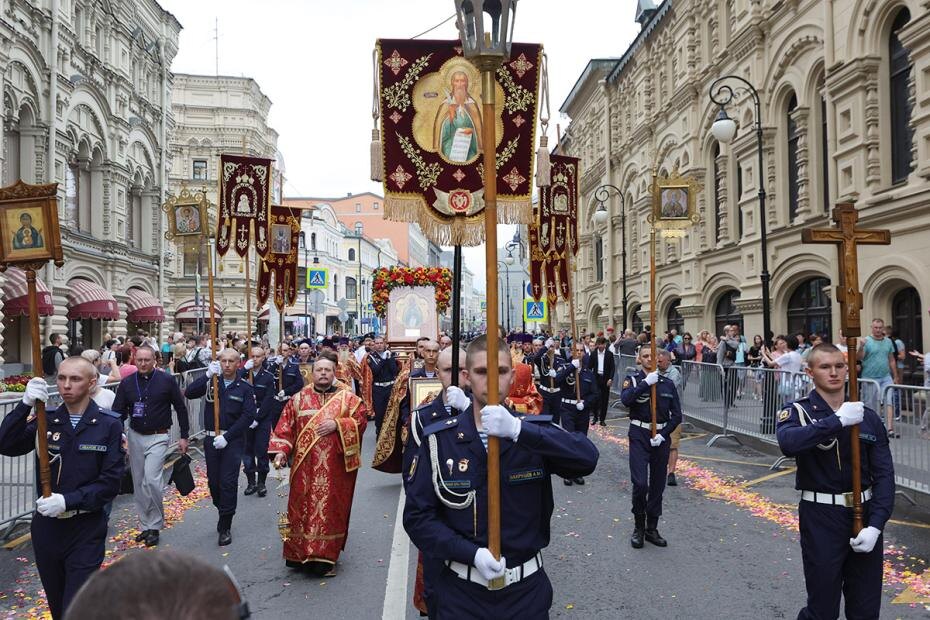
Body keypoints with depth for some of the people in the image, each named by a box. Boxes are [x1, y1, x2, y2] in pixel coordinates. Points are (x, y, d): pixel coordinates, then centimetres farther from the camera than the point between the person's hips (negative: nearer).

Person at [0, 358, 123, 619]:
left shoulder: (109, 426, -7)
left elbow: (110, 482, -11)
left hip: (86, 531, -4)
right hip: (46, 526, 4)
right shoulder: (45, 420, 3)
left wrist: (68, 501, -21)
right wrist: (25, 405, -27)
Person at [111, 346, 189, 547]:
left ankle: (155, 525, 0)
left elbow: (180, 408, 1)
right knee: (139, 483, 10)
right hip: (135, 437, 4)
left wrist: (184, 436, 1)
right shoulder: (127, 383, 1)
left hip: (158, 437, -4)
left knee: (151, 479, -16)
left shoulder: (167, 380, -6)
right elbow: (118, 411, 2)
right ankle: (146, 525, 22)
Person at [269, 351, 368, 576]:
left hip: (334, 468, -1)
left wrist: (337, 424, -17)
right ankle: (300, 553, 20)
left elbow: (361, 419, -5)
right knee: (303, 507, 7)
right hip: (305, 467, 1)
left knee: (330, 509, 3)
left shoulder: (347, 398, 2)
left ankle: (325, 557, 13)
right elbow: (285, 427, 4)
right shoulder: (298, 399, 6)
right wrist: (281, 450, -9)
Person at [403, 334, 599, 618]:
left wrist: (518, 430, -34)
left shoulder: (537, 430, -4)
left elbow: (587, 458, -23)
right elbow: (417, 516, -6)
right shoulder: (439, 440, -6)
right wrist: (471, 553, -18)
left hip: (527, 587, 1)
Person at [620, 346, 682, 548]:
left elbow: (676, 415, 4)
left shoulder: (667, 384, 6)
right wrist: (646, 382, -25)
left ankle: (652, 529, 24)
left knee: (658, 485, 9)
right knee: (640, 483, -11)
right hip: (639, 437, -3)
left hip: (661, 438, 3)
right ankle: (639, 527, 10)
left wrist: (663, 434, -8)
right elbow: (626, 399, -23)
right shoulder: (633, 380, -1)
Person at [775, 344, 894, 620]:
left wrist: (875, 525, -10)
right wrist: (838, 420, -29)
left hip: (864, 514, 4)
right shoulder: (798, 411, -6)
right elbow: (788, 442, -29)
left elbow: (884, 474, 0)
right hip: (821, 518, -3)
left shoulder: (868, 417, 4)